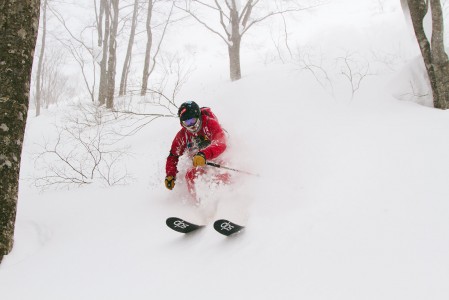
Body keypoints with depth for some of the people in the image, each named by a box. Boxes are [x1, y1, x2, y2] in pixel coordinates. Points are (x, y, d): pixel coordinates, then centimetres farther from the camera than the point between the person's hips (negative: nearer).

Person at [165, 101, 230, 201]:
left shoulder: (211, 124, -18)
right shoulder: (182, 136, -5)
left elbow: (221, 144, -35)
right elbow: (173, 157, 6)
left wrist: (204, 154, -53)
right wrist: (170, 175, -10)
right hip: (199, 165, 3)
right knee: (190, 175, -28)